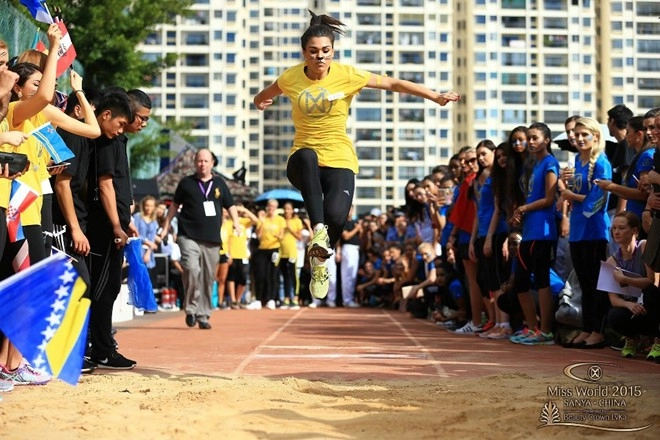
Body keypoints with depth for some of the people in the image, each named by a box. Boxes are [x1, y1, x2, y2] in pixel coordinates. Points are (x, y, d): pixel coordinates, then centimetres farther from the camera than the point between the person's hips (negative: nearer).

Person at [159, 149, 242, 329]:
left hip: (212, 239, 3)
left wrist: (236, 222, 0)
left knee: (208, 278, 5)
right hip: (189, 237, -3)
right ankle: (191, 309, -6)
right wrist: (166, 227, 13)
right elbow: (174, 205, 16)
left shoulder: (219, 183, 12)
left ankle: (203, 315, 15)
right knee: (192, 270, -22)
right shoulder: (186, 182, 8)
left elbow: (230, 206, 18)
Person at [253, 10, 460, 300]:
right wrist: (260, 102, 11)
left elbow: (393, 84, 0)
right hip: (304, 162, 1)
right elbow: (264, 96, 25)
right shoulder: (290, 78, -1)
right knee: (305, 156, -38)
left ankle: (320, 258, 8)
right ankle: (318, 229, -39)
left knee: (335, 215, -26)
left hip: (339, 160, -1)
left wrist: (435, 96, -2)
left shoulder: (347, 76, -5)